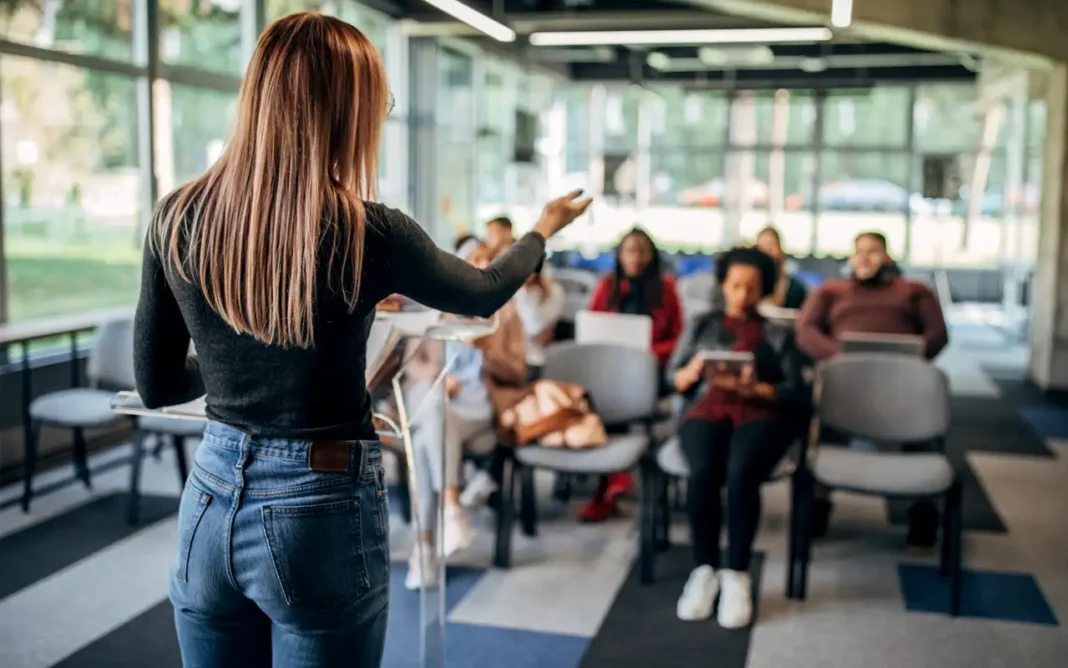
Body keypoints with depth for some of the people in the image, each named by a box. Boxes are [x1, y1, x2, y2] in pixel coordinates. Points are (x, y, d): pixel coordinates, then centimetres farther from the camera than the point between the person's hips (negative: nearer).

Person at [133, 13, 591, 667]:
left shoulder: (178, 220, -6)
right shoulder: (367, 233, -16)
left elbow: (156, 385, 3)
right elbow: (485, 294, 4)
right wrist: (546, 227, 24)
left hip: (211, 501, 4)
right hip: (321, 510, -4)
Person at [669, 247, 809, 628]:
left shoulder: (778, 335, 19)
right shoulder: (702, 325, 23)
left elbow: (797, 394, 6)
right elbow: (674, 379, 15)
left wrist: (754, 388, -12)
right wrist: (692, 371, -8)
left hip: (761, 414, -1)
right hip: (707, 410, 1)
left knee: (740, 472, -35)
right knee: (703, 471, -34)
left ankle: (736, 575, -26)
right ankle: (705, 569, -22)